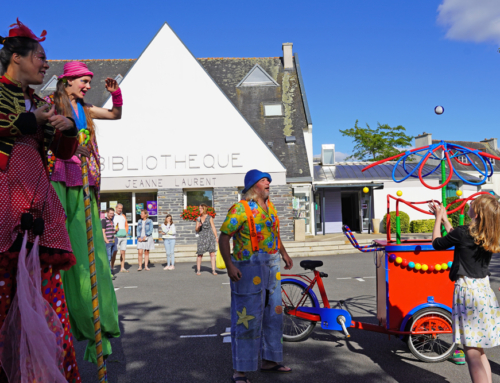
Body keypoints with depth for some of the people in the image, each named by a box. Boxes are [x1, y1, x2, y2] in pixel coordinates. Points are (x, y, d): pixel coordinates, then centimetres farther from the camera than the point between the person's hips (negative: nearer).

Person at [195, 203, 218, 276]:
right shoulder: (198, 219, 10)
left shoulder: (209, 218, 1)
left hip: (210, 237, -2)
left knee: (212, 253, -5)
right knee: (200, 254, -1)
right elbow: (197, 230, 12)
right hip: (201, 237, 2)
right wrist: (198, 227, -10)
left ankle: (213, 270, 0)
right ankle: (198, 270, 11)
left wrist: (216, 238, -3)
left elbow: (213, 228, 2)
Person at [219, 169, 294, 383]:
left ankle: (269, 361, 33)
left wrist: (284, 254, 24)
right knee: (248, 319, -3)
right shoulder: (241, 209, -13)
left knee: (273, 315, 17)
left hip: (271, 268, 8)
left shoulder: (270, 206, 12)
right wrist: (229, 265, -24)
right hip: (249, 270, -8)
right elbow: (224, 237, -15)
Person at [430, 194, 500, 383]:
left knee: (472, 354, -5)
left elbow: (437, 243, 3)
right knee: (479, 352, 17)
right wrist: (444, 219, 29)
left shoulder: (463, 232, -14)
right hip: (485, 290, 8)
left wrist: (438, 218, 15)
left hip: (467, 290, -8)